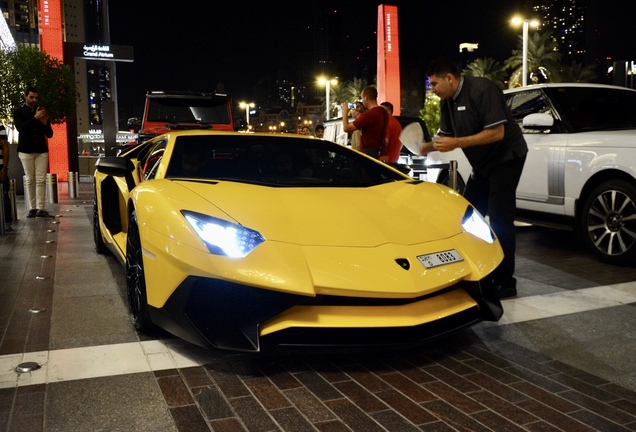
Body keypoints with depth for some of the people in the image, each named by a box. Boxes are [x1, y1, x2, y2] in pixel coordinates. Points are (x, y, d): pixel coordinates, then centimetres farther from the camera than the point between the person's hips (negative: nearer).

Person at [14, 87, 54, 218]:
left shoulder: (42, 112, 13)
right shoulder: (19, 112, 6)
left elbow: (50, 134, 11)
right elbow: (20, 128, -12)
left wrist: (45, 123, -9)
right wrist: (35, 118, -20)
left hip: (41, 150, 2)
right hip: (26, 151, -2)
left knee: (41, 180, -6)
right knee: (30, 180, -2)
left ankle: (40, 209, -9)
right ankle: (32, 208, 2)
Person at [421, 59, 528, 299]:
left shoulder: (482, 90, -22)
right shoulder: (448, 102, 3)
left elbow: (497, 132, -27)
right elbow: (446, 136, 7)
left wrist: (456, 143, -31)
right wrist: (428, 146, -14)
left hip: (505, 158, -9)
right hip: (482, 164, 9)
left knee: (499, 219, -12)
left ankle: (505, 283, -6)